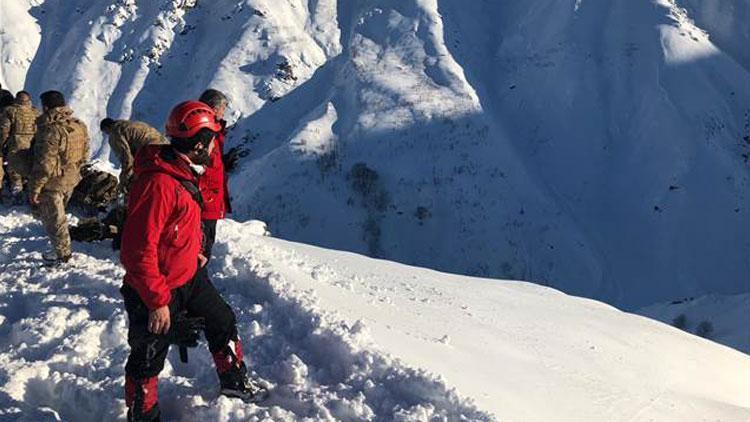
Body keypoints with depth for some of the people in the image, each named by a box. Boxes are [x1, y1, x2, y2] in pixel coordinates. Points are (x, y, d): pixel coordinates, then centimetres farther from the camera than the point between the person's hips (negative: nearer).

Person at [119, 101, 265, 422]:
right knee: (148, 361, 8)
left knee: (223, 322, 23)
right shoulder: (158, 184, -32)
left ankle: (234, 382, 44)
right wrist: (157, 302, -26)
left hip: (190, 275, 10)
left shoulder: (182, 172, 1)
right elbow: (138, 250, -31)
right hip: (158, 289, -10)